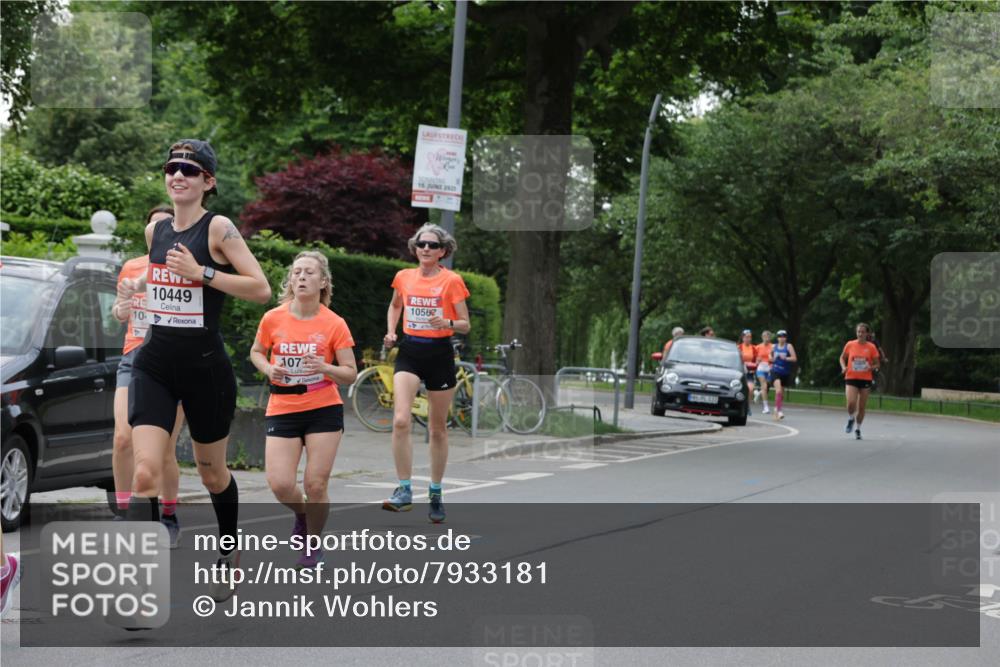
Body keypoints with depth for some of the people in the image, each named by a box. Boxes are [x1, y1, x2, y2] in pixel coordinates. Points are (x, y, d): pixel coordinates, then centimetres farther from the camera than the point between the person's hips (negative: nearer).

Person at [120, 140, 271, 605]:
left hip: (205, 366, -3)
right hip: (154, 365, 3)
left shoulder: (218, 229, -9)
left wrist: (202, 273, -23)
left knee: (211, 471, 14)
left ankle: (228, 553, 42)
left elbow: (261, 289, -16)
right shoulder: (155, 230, 8)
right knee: (145, 473, -14)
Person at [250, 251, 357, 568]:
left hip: (324, 410, -1)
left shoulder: (334, 324, -6)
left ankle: (313, 544, 21)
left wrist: (324, 367, -22)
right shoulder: (273, 319, -3)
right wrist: (268, 369, -6)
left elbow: (350, 374, -3)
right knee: (279, 485, -10)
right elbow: (256, 352, 15)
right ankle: (302, 515, 26)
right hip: (282, 410, 1)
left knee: (315, 485, -5)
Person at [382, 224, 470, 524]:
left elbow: (465, 325, -3)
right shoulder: (403, 277, 5)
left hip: (439, 354, -2)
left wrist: (447, 323, -23)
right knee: (400, 421, -18)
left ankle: (436, 495, 22)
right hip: (409, 352, 2)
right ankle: (404, 491, -13)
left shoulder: (451, 280, -5)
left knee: (438, 429, 8)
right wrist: (391, 332, 10)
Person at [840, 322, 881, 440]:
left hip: (865, 379, 1)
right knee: (851, 403, -18)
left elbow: (877, 364, 6)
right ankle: (851, 419, 14)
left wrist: (871, 367, -15)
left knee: (861, 407, 5)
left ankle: (858, 429, 24)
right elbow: (842, 357, 15)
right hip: (851, 378, -1)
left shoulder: (871, 347, -1)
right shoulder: (850, 345, 0)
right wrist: (844, 367, -4)